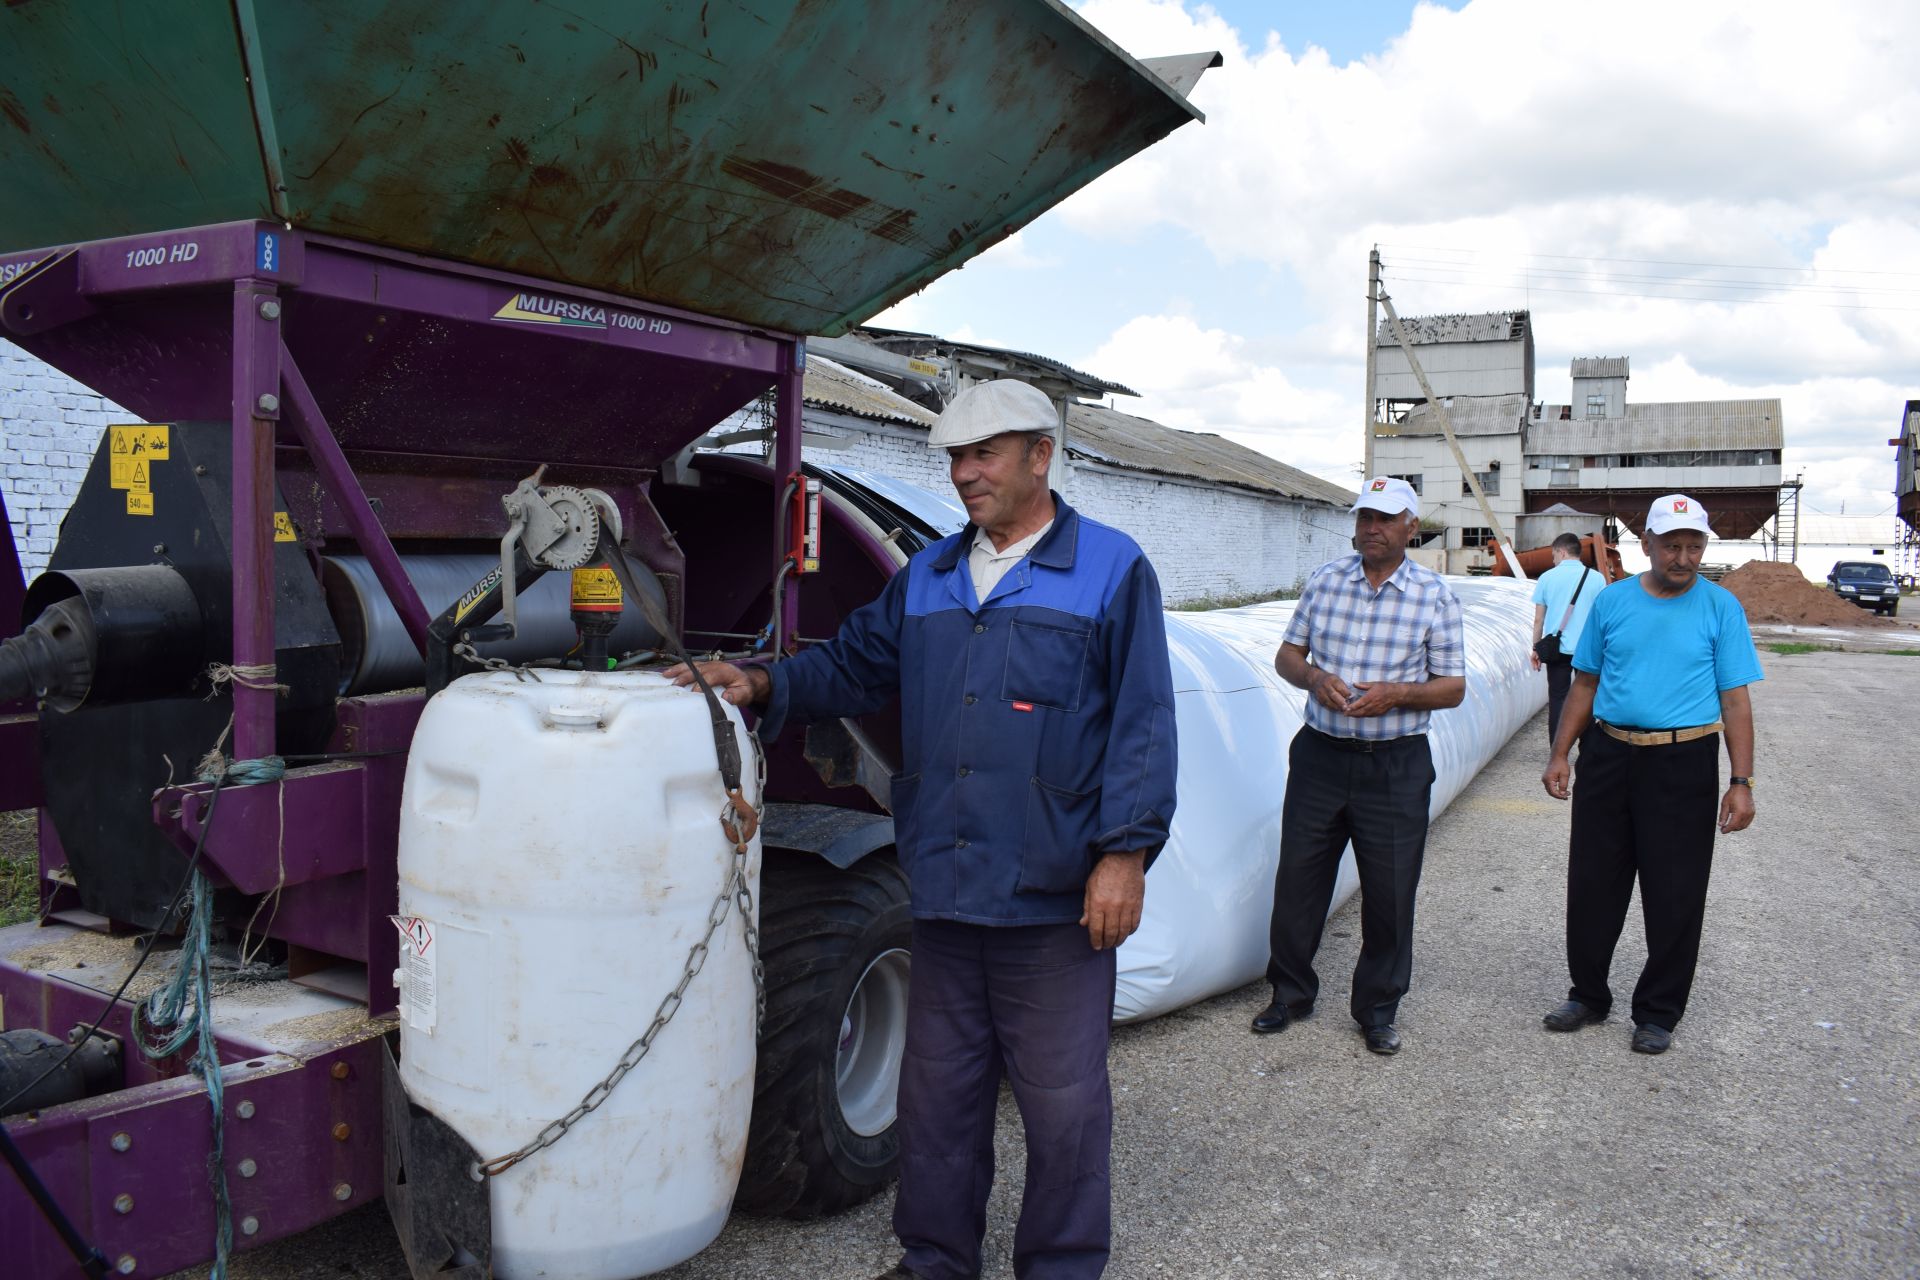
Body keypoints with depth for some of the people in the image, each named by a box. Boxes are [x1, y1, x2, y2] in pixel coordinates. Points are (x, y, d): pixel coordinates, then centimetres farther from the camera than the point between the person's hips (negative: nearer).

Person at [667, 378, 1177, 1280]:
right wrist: (766, 685, -2)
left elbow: (1142, 722, -8)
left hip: (1054, 896, -5)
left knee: (1062, 1101, 8)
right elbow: (853, 666, 17)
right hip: (943, 889, 5)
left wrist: (1125, 853, -14)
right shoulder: (926, 578, 12)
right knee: (938, 1088, 17)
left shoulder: (1110, 570, -3)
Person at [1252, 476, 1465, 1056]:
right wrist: (1314, 677, -12)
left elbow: (1453, 687, 1)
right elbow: (1288, 654, 10)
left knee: (1390, 892, 5)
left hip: (1395, 766, -2)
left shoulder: (1434, 596, -1)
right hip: (1321, 753, 2)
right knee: (1297, 878, 8)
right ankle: (1290, 992, 26)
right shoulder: (1326, 579, 5)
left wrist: (1397, 693, -17)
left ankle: (1378, 1009, 23)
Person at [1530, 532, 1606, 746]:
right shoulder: (1597, 578, -2)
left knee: (1557, 700, 6)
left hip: (1557, 648, 0)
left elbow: (1538, 619, 2)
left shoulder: (1547, 577, -1)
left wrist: (1536, 648, 12)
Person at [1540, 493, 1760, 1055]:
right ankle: (1589, 994, 28)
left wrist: (1741, 783, -10)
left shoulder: (1720, 607, -2)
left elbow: (1735, 701, -4)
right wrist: (1560, 755, 4)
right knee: (1593, 885, 10)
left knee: (1674, 895, 5)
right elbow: (1585, 684, 10)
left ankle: (1658, 1013, 21)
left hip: (1683, 765, -2)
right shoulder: (1612, 600, 4)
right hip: (1607, 756, 3)